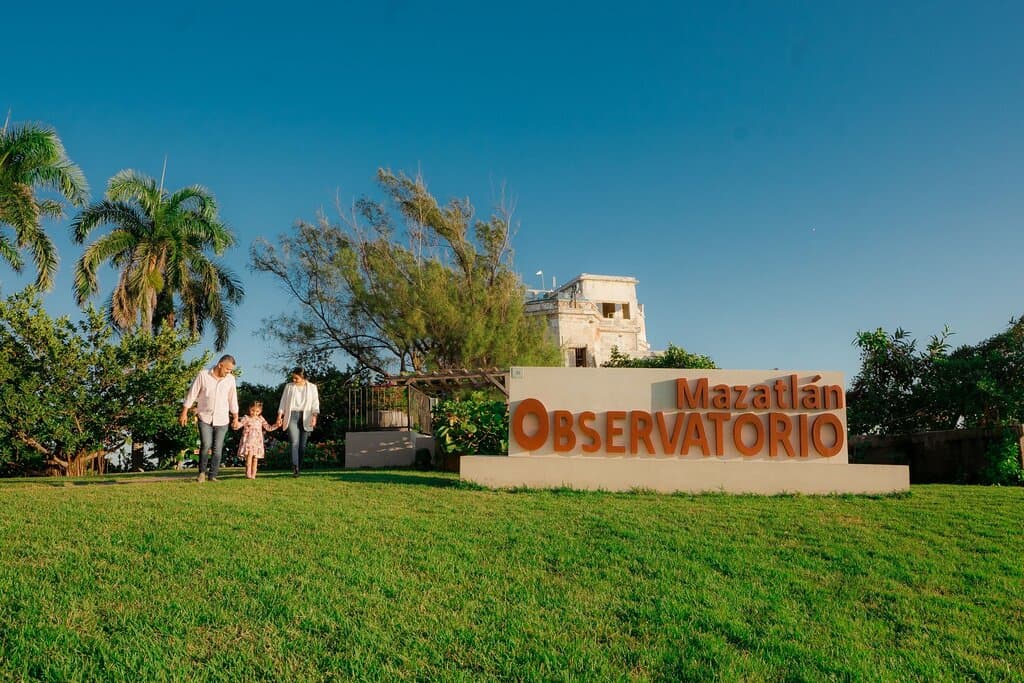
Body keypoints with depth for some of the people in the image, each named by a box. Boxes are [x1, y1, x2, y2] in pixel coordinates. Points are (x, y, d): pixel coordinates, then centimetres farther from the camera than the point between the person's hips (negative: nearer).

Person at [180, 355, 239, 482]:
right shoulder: (203, 375, -6)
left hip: (222, 420, 2)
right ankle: (202, 472, 6)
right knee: (206, 445, -14)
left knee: (217, 449, 1)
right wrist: (184, 413, -1)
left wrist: (235, 416, 15)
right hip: (205, 418, -2)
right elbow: (191, 394, -1)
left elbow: (233, 399, 12)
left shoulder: (230, 379, 1)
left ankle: (213, 476, 11)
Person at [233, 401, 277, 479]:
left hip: (257, 441, 4)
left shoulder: (260, 419, 15)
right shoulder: (246, 418, 3)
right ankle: (248, 473, -18)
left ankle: (253, 475, 8)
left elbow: (268, 427, 18)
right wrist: (235, 425, -30)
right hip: (248, 441, -4)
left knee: (255, 458, 3)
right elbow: (239, 424, -7)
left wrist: (276, 425, 5)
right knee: (249, 454, -22)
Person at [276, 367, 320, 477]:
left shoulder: (312, 387, 8)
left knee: (302, 444, 1)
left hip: (305, 418, 1)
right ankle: (294, 467, -26)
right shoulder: (289, 386, 11)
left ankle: (298, 468, 9)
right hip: (292, 416, -1)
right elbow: (283, 402, 12)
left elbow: (315, 403, 4)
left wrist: (314, 416, -9)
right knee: (294, 442, -16)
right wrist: (279, 416, 4)